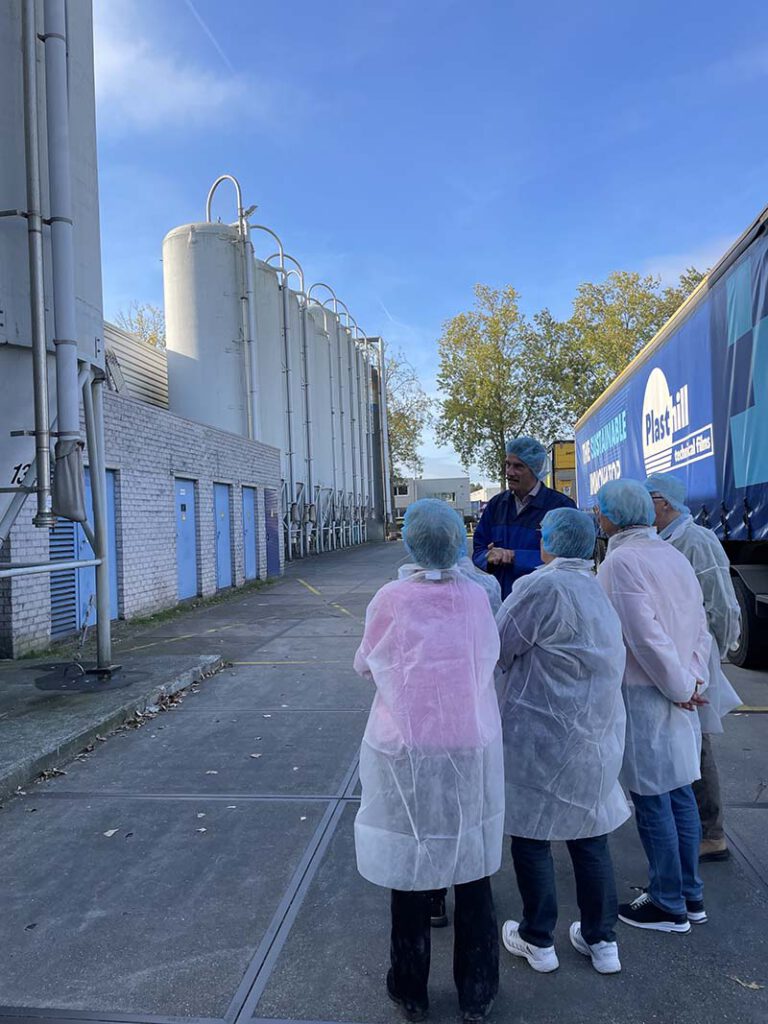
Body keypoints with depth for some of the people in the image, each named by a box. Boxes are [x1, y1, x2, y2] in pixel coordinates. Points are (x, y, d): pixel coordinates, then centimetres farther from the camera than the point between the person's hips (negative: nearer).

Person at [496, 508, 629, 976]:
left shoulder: (540, 587, -18)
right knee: (591, 835, 19)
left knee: (531, 836, 10)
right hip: (599, 738, 7)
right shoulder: (601, 591, 7)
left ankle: (538, 940, 25)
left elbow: (498, 646, -12)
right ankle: (601, 940, 31)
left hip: (542, 736, -7)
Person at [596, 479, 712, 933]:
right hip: (674, 693, 8)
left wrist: (681, 685, -10)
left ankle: (669, 905, 18)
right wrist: (693, 679, 5)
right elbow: (700, 625, 7)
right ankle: (690, 895, 31)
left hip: (643, 695, -8)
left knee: (652, 800, 4)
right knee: (679, 792, 17)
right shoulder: (674, 555, 7)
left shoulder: (621, 561, -17)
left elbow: (646, 636, -21)